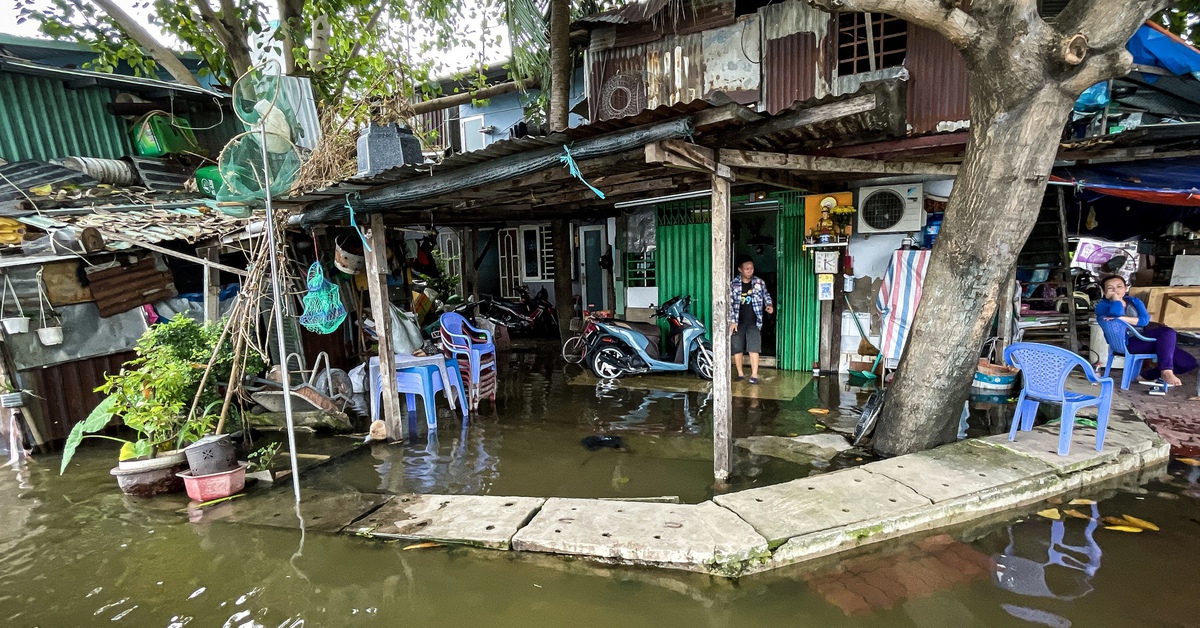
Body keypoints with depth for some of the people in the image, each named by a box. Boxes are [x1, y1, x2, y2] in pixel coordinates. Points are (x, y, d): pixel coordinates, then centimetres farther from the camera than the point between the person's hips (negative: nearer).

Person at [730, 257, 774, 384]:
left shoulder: (759, 282, 2)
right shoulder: (733, 284, -2)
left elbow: (766, 295, 14)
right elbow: (729, 304, -3)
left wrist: (769, 305, -9)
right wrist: (732, 321, -10)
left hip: (753, 322, 0)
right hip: (738, 322, 1)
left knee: (753, 348, -8)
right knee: (736, 349, 5)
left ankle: (754, 375, -4)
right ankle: (740, 373, 19)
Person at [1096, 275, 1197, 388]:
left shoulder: (1134, 301, 15)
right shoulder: (1102, 305, -2)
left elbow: (1145, 320, -3)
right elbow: (1117, 313, -26)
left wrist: (1123, 318, -19)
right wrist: (1116, 298, -8)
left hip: (1144, 338, 7)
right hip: (1126, 342, -7)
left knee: (1189, 362, -5)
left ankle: (1147, 376, 6)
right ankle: (1166, 371, -26)